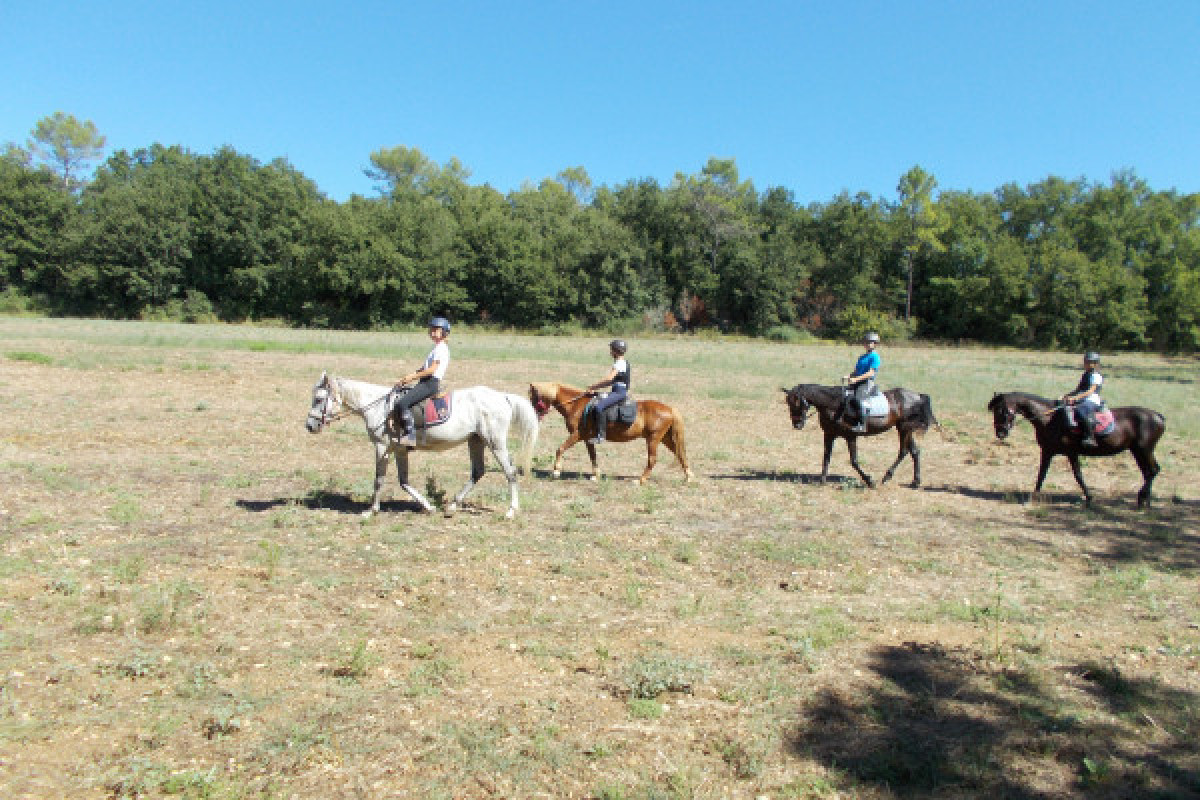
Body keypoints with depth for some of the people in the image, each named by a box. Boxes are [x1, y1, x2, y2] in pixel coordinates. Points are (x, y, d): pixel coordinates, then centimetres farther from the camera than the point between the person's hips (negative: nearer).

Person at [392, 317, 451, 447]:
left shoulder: (441, 349, -10)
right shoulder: (436, 348, 22)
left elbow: (431, 369, -18)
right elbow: (424, 368, 22)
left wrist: (412, 377, -13)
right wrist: (406, 378, 13)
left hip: (431, 384, -11)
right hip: (424, 383, 11)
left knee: (403, 403, -23)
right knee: (398, 393, 12)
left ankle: (410, 435, -24)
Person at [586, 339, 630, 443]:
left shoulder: (619, 363, -14)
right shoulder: (622, 363, 18)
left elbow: (608, 379, -24)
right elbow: (612, 381, 21)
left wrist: (593, 386, -16)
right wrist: (597, 387, 13)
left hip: (619, 392, -11)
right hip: (616, 391, 11)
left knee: (598, 407, -26)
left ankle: (600, 435, -27)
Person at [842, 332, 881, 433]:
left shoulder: (875, 357, -3)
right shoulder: (862, 357, 23)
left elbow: (871, 373, -13)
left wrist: (856, 379, -22)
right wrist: (848, 376, 2)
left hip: (867, 383, -9)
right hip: (856, 383, 9)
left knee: (856, 399, -31)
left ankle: (862, 425, -27)